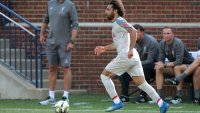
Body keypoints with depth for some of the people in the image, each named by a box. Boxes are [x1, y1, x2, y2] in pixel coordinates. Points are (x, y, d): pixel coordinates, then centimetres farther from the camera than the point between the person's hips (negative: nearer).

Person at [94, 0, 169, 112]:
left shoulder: (119, 21, -6)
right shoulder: (117, 23, 24)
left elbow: (133, 31, -22)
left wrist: (130, 49, -25)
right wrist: (105, 48, 27)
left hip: (125, 56, -9)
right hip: (133, 57, 9)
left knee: (105, 76, 3)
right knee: (142, 83, 5)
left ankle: (117, 102, -1)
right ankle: (162, 104, -4)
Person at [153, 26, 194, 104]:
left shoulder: (178, 43, -25)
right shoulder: (162, 43, -4)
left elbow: (179, 62, -31)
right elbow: (161, 59, -1)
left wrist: (165, 65, -36)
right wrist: (160, 64, -26)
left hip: (187, 65, -7)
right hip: (174, 65, 7)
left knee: (177, 68, -37)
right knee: (158, 69, -13)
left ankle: (179, 97, -36)